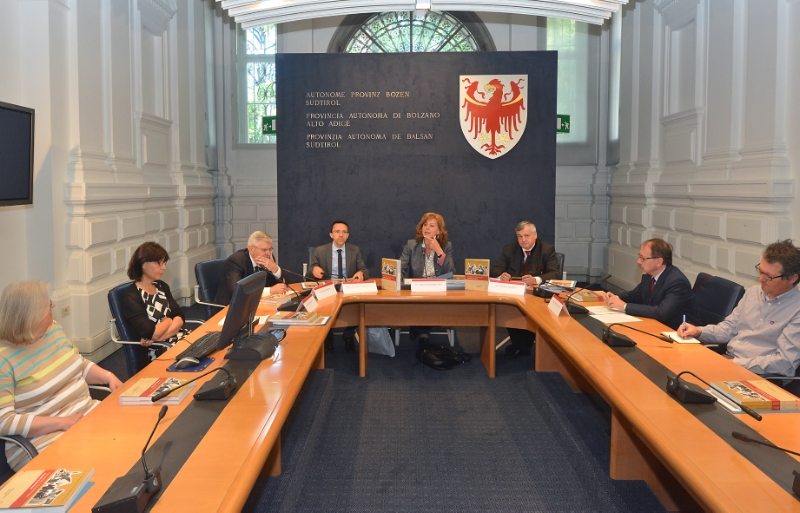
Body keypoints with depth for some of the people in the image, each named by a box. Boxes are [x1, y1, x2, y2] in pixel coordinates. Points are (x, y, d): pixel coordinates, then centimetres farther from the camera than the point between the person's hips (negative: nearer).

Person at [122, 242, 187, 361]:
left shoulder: (161, 286, 12)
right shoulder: (131, 297, -10)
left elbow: (179, 317, 3)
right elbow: (151, 333, -18)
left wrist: (160, 337, -13)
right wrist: (168, 320, 1)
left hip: (179, 338, 7)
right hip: (159, 350, -7)